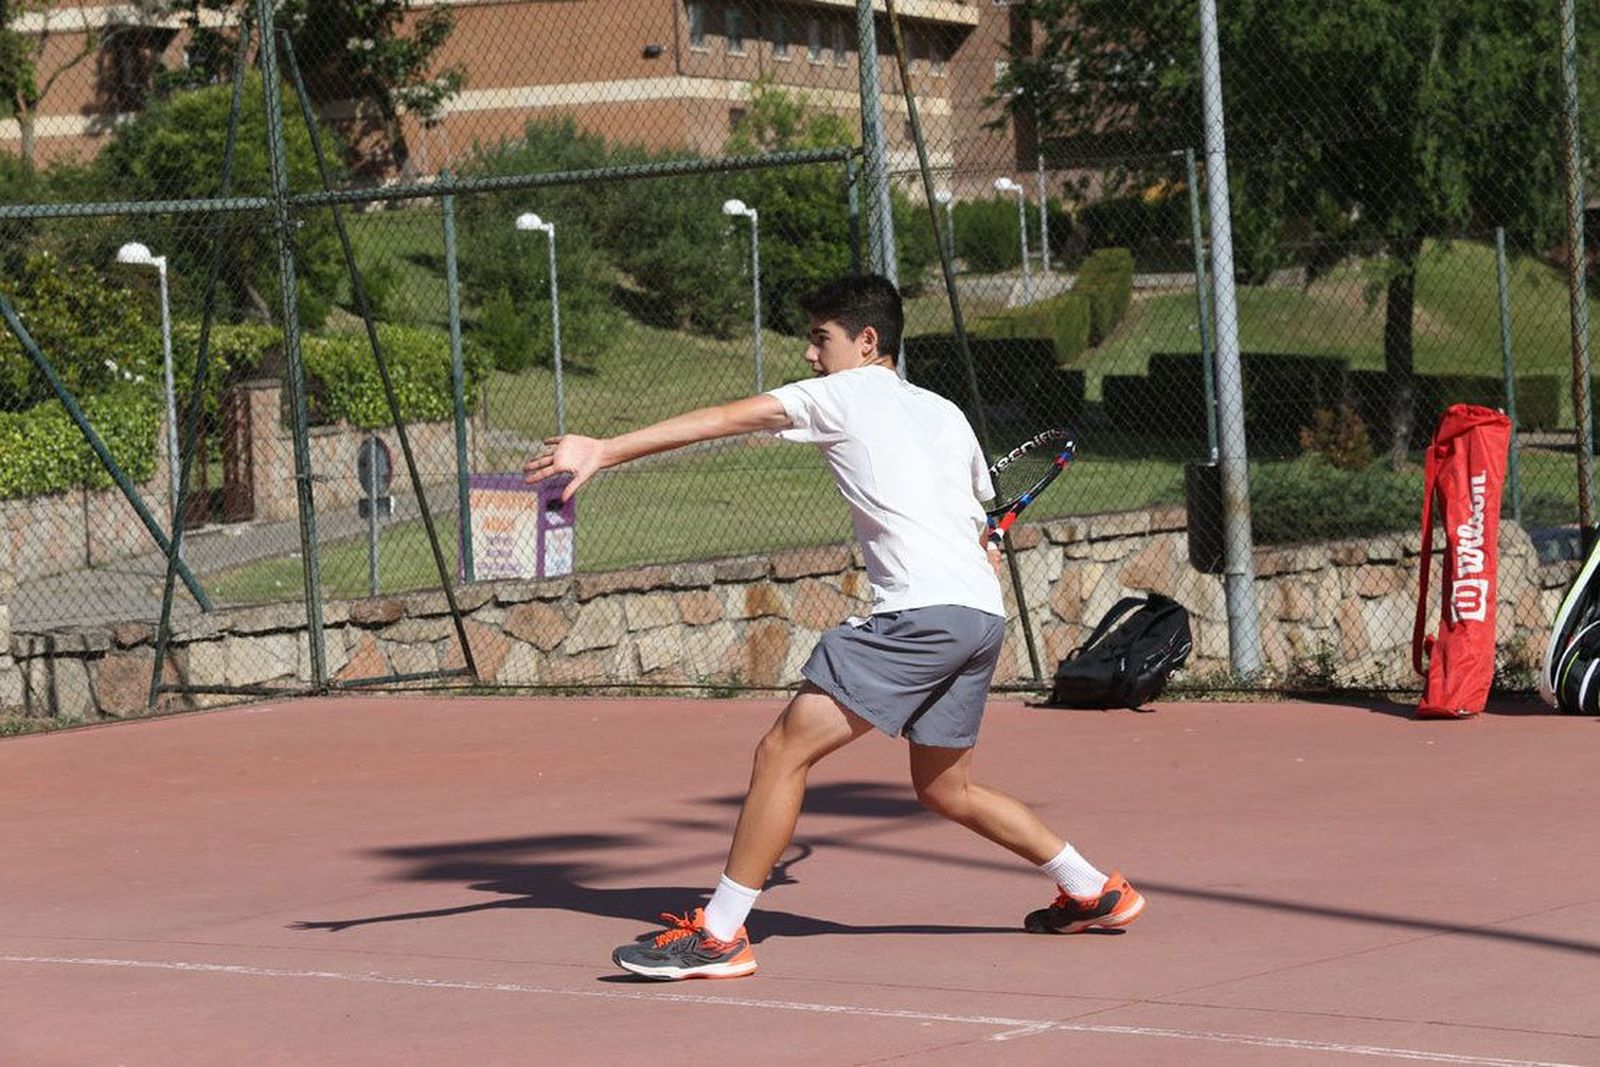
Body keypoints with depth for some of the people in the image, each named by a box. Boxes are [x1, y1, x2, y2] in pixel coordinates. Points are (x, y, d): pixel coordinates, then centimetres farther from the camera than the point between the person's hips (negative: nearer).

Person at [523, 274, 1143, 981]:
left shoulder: (844, 394, 4)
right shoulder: (945, 414, 26)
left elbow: (725, 419, -5)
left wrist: (605, 450, -10)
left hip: (923, 611, -9)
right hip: (983, 613, 9)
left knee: (783, 752, -9)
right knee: (944, 789, 23)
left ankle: (719, 933, -13)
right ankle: (1094, 892, 28)